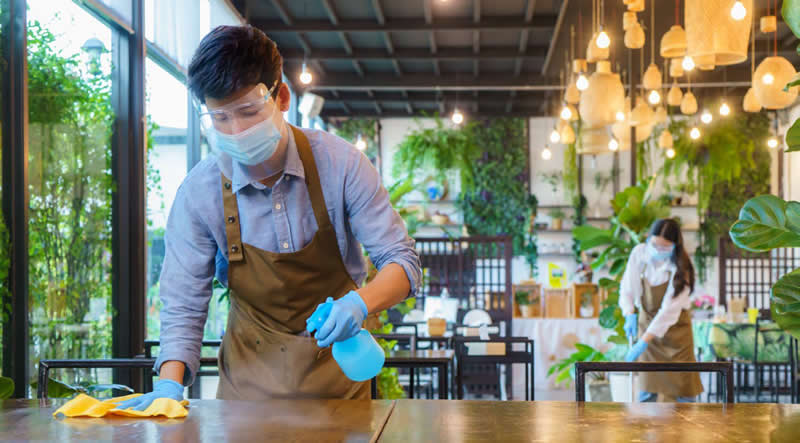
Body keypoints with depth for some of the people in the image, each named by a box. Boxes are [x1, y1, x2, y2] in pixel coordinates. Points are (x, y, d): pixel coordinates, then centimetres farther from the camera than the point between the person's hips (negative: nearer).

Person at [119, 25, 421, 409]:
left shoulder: (339, 162, -17)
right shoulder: (198, 192, -15)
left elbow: (401, 261, -13)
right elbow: (183, 307, -10)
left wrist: (359, 303, -34)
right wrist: (170, 385, -27)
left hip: (335, 361, 0)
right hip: (251, 373, 0)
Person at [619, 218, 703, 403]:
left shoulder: (680, 267, -20)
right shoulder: (639, 253, -10)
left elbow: (669, 309, -25)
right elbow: (626, 289, 1)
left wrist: (644, 342, -29)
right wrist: (630, 315, -18)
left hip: (674, 325, -2)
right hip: (647, 321, 3)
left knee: (681, 381, 0)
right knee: (648, 386, 1)